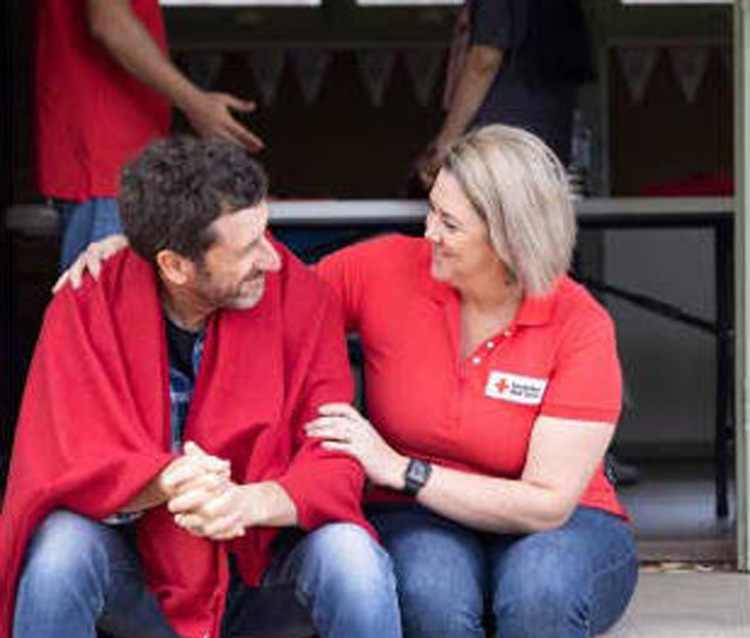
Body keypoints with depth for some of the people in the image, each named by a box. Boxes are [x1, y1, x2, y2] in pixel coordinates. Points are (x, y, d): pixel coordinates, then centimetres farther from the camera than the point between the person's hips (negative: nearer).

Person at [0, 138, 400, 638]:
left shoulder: (296, 294, -12)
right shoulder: (86, 308, -13)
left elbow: (336, 460, -15)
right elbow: (71, 462, -18)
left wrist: (250, 501, -37)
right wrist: (166, 484, -39)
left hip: (260, 550, 1)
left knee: (351, 558, -29)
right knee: (57, 558, -31)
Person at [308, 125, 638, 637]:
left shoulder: (581, 327, -14)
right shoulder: (386, 268, -7)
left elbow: (548, 505, -18)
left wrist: (400, 470, -21)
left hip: (564, 529, -1)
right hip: (418, 523, 1)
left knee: (540, 591, -38)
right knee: (431, 594, -37)